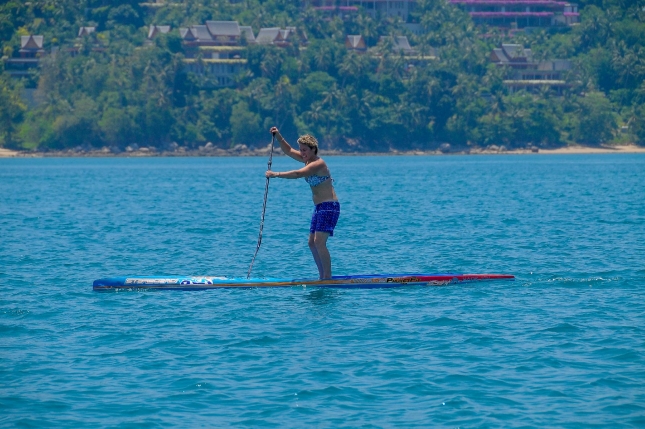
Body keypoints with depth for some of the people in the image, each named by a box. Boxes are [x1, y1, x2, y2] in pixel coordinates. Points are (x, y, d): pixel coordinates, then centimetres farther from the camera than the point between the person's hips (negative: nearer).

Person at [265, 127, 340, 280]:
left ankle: (328, 277, -14)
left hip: (329, 207, -10)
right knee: (312, 242, 9)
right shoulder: (308, 159, 10)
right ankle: (323, 277, 14)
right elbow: (288, 150, 18)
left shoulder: (318, 164, -18)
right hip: (319, 207, 10)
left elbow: (297, 174, -30)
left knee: (319, 242, -17)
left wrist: (276, 174, -30)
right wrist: (278, 136, 5)